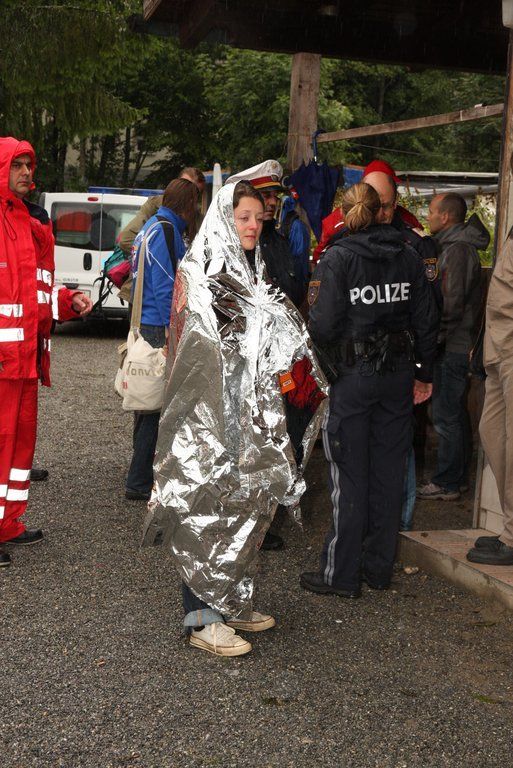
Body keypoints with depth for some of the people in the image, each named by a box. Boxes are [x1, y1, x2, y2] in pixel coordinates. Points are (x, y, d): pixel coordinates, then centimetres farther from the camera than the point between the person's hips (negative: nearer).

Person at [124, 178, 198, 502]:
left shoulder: (152, 227, 18)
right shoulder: (165, 231, -13)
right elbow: (165, 286, -18)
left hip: (146, 325, 10)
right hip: (159, 328, -10)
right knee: (158, 403, -6)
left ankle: (142, 474, 29)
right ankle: (140, 482, -2)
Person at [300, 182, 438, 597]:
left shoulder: (337, 258, -10)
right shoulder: (408, 256, 4)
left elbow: (324, 325, -16)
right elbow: (426, 320, 7)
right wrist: (424, 372, 16)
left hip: (353, 375, -4)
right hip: (399, 375, 4)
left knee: (350, 475, 2)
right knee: (389, 471, 12)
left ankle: (341, 574, 9)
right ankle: (379, 567, 23)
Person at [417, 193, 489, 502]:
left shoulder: (458, 250, -17)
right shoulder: (457, 245, 15)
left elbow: (451, 304, -22)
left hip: (453, 348, -10)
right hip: (460, 345, 10)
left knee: (447, 415, -4)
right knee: (456, 413, 16)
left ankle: (447, 483, 3)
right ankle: (459, 476, 26)